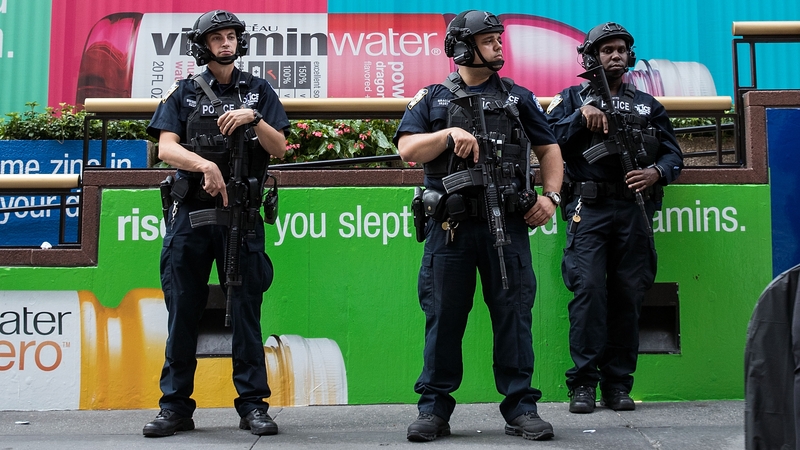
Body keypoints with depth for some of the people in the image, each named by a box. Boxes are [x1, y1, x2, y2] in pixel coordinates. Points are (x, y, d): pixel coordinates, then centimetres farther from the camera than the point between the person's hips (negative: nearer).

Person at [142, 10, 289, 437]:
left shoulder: (258, 91, 11)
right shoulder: (183, 93, 10)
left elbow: (279, 148, 3)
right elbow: (166, 148, -3)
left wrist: (252, 119, -14)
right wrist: (205, 164, -20)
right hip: (190, 212, 1)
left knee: (245, 310, 0)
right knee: (182, 311, 3)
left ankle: (253, 405, 6)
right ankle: (176, 406, 11)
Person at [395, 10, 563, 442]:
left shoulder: (518, 97, 14)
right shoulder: (432, 99, 10)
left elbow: (549, 150, 17)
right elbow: (407, 150, -2)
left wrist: (550, 196, 2)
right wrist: (449, 133, -15)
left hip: (507, 225, 1)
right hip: (450, 227, -1)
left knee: (513, 316, 2)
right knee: (444, 318, 4)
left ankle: (521, 408, 11)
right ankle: (434, 409, 13)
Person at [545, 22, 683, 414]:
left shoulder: (648, 105, 21)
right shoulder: (572, 99, 14)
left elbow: (674, 154, 17)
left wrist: (657, 172, -4)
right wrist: (581, 115, -9)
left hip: (634, 210, 3)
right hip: (589, 209, -3)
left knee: (628, 296, 0)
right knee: (589, 290, -13)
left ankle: (618, 382, 8)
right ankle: (583, 382, -7)